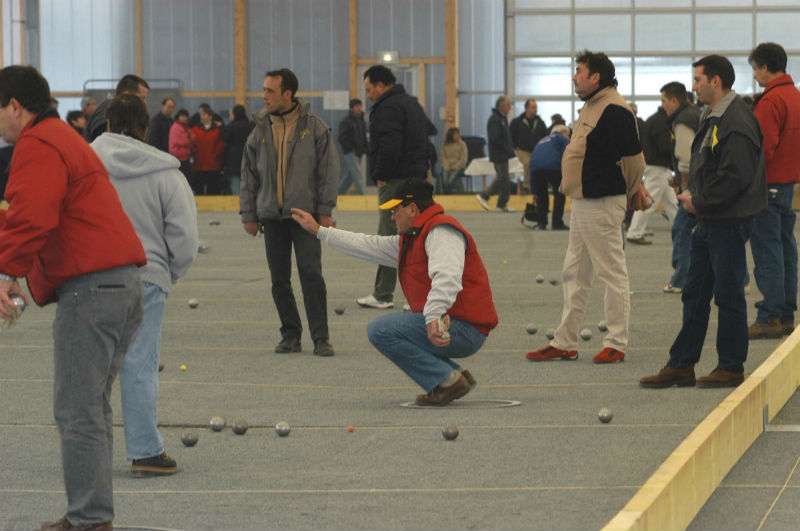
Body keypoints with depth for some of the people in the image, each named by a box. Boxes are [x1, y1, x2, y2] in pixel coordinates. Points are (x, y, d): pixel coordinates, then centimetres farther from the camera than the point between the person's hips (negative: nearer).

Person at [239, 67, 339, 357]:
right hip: (271, 215, 4)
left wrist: (325, 211, -5)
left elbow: (329, 170, 0)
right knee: (279, 279, 5)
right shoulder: (260, 130, 8)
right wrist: (248, 214, 8)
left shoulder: (314, 127, -2)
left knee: (311, 274, -9)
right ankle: (290, 335, 16)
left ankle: (321, 337, -4)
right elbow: (249, 175, 13)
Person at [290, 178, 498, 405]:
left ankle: (448, 381, -13)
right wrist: (318, 230, 31)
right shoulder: (410, 239, 20)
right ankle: (457, 375, 13)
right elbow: (370, 246, 28)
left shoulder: (441, 231, -12)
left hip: (464, 330, -10)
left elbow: (447, 277, -28)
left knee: (380, 329, -16)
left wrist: (434, 317, -42)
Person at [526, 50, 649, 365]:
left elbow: (632, 155, -17)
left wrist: (633, 191, -3)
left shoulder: (614, 110, -18)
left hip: (602, 205, -11)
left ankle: (616, 345, 3)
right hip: (582, 203, 11)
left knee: (612, 273, -2)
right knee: (575, 273, 13)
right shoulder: (591, 107, 15)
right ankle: (565, 344, 19)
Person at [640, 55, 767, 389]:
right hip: (709, 220, 10)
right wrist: (693, 197, 8)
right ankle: (681, 366, 17)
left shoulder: (736, 122, -18)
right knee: (695, 294, 12)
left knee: (728, 293, -1)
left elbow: (736, 176, -24)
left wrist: (699, 202, -16)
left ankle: (731, 368, 8)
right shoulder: (713, 118, 14)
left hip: (730, 221, -10)